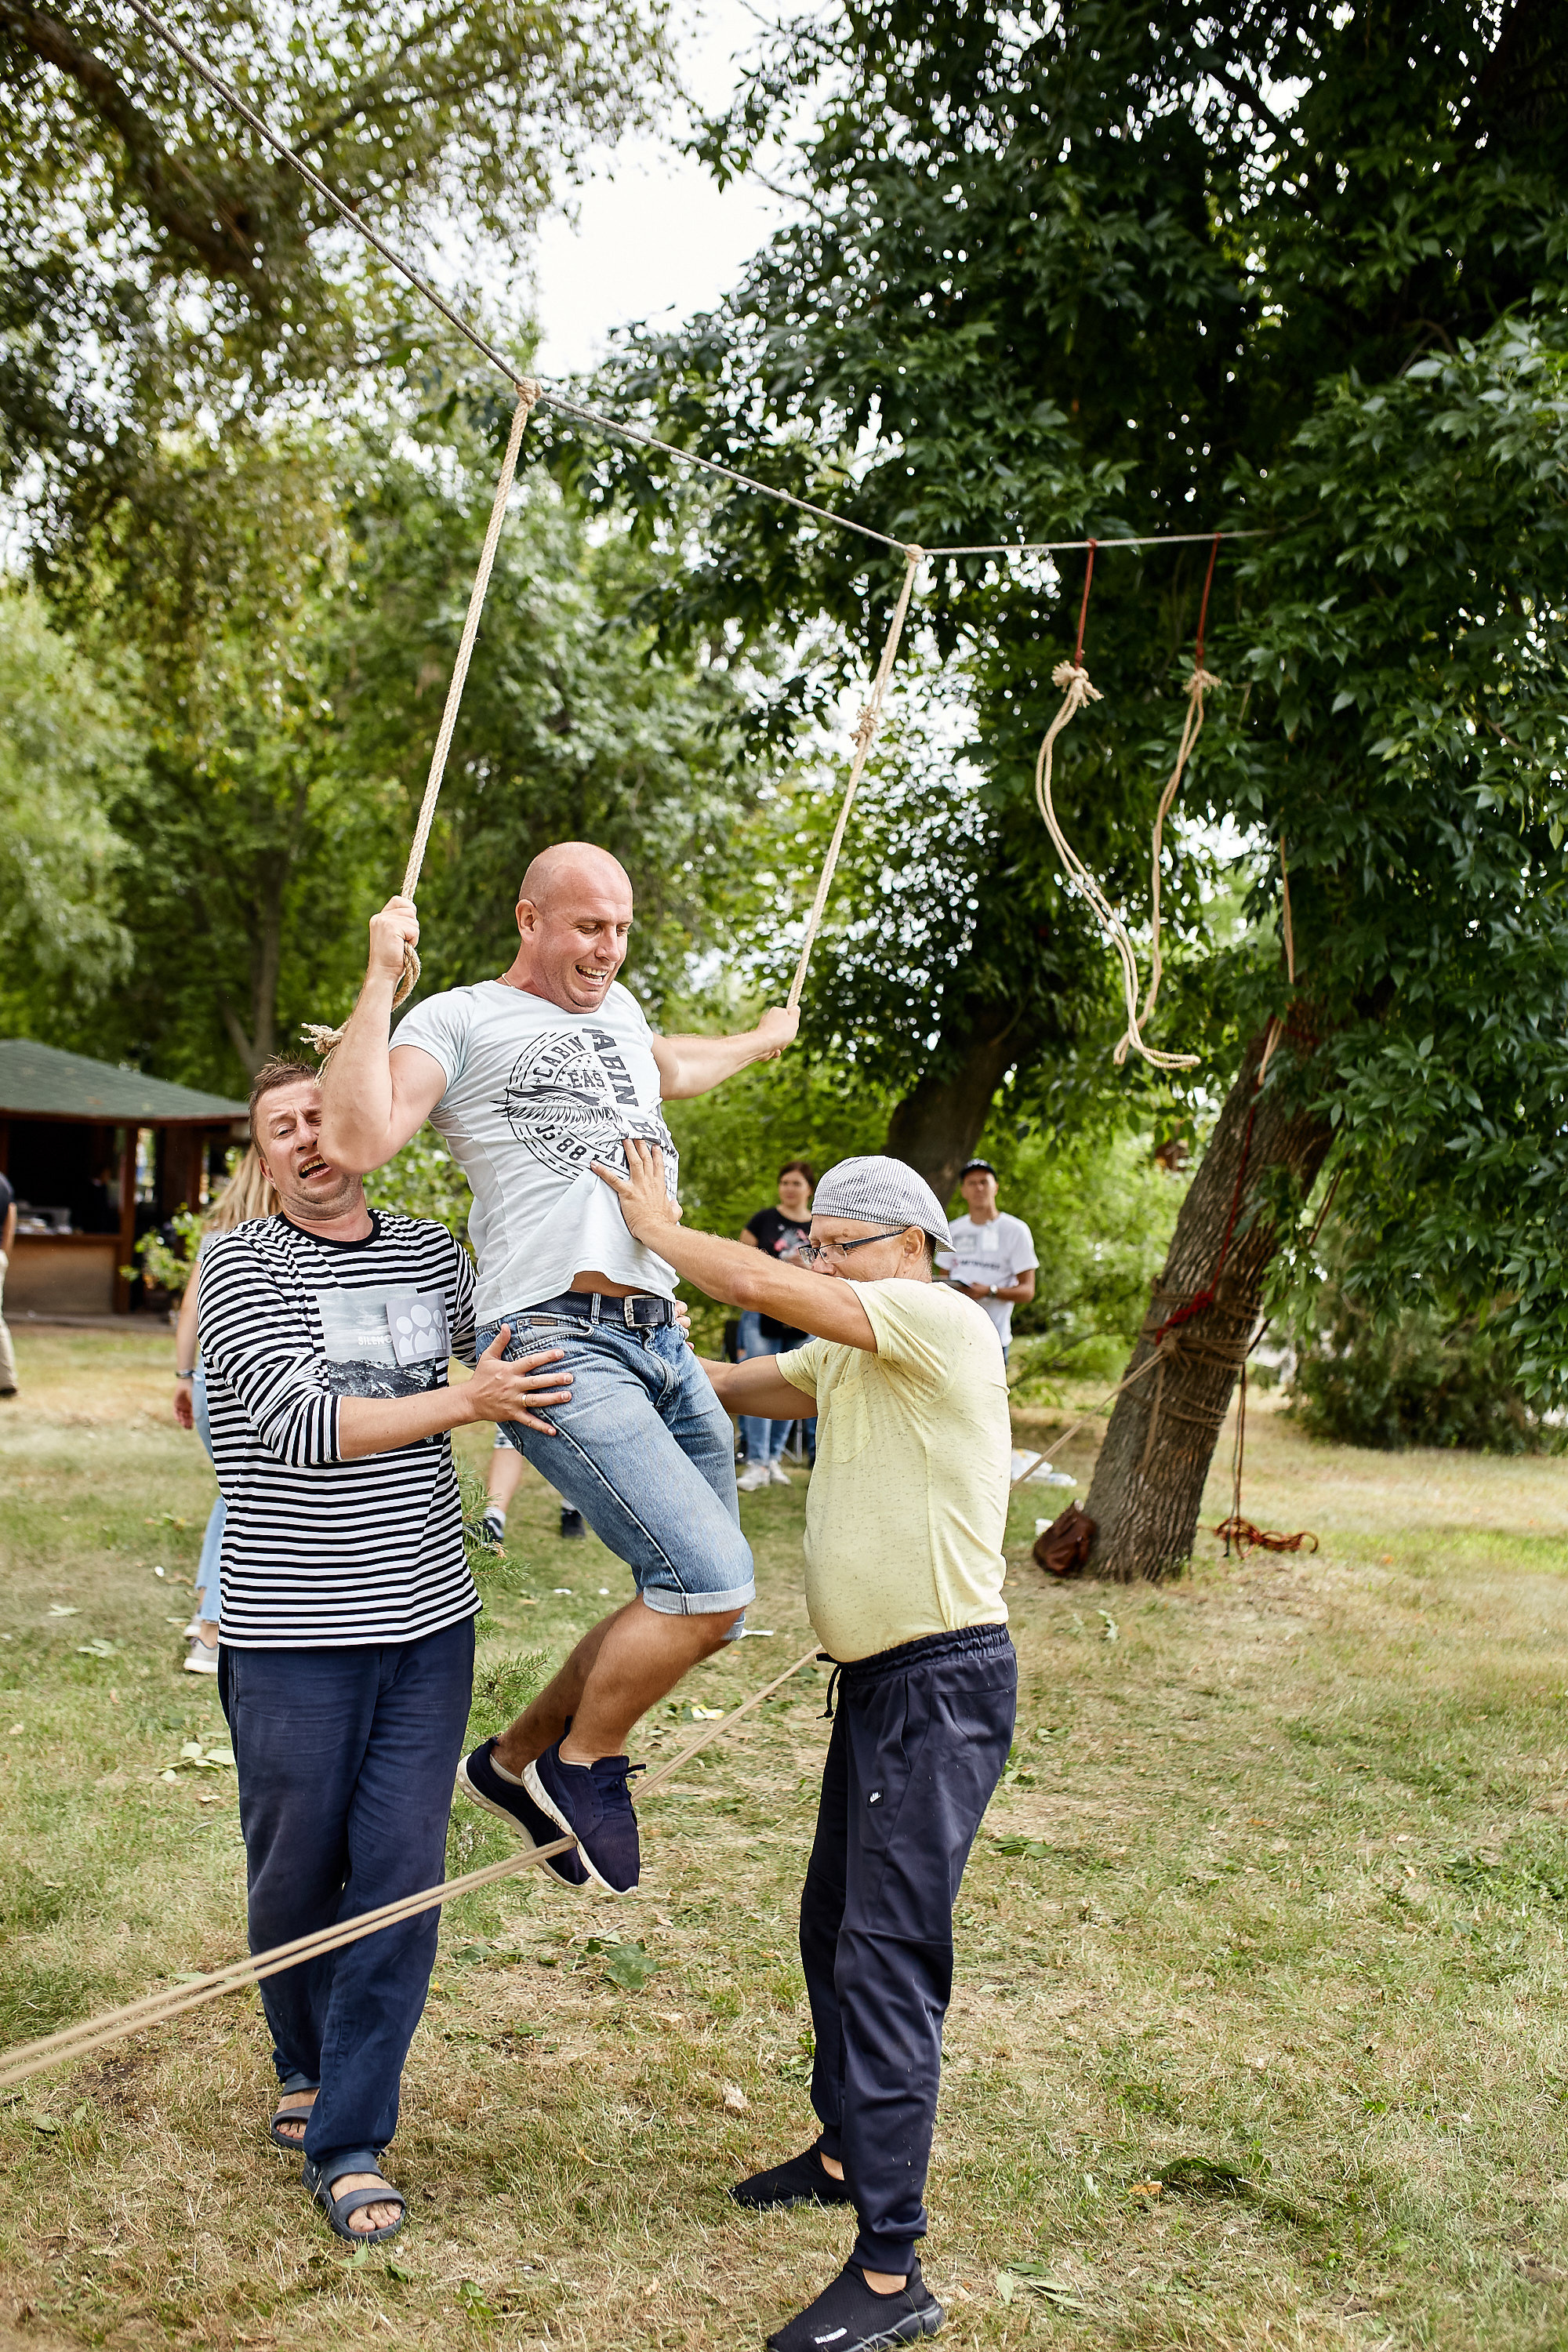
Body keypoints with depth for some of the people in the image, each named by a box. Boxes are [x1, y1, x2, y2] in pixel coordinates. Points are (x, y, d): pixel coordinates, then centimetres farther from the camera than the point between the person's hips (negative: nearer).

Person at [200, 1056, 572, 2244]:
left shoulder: (432, 1253, 7)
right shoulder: (241, 1264, -6)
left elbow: (526, 1351, 24)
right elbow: (301, 1425, -17)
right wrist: (465, 1402, -19)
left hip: (428, 1621, 3)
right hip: (293, 1637, -3)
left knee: (402, 1879, 2)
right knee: (296, 1877, 11)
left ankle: (349, 2144, 14)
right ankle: (309, 2068, 40)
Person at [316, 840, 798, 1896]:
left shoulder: (618, 1007, 23)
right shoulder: (459, 1020, 1)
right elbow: (355, 1142, -17)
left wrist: (765, 1040, 63)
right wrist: (381, 980, -14)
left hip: (662, 1341, 9)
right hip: (557, 1344, -9)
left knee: (704, 1606, 11)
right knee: (711, 1580, -19)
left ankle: (518, 1759, 28)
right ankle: (584, 1764, 7)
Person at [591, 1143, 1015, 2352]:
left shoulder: (946, 1323, -14)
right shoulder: (847, 1357, 15)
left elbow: (764, 1287, -20)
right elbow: (729, 1381, 12)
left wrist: (658, 1228, -6)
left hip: (944, 1684, -10)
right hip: (877, 1681, 10)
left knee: (886, 1956, -11)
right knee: (834, 1927, 21)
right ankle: (848, 2150, 40)